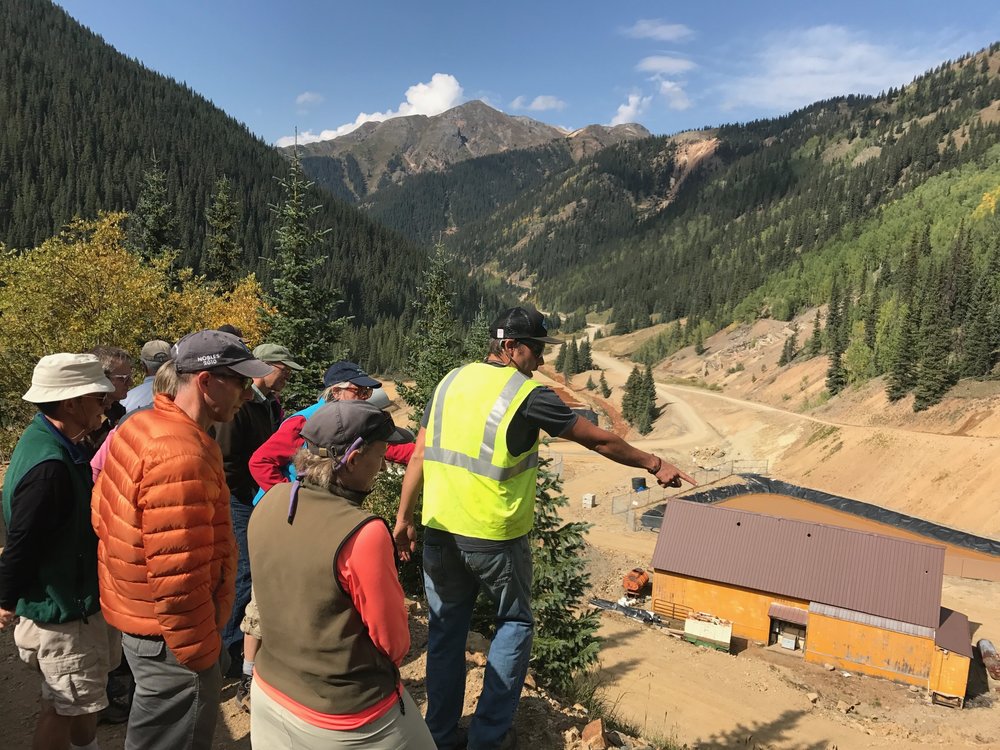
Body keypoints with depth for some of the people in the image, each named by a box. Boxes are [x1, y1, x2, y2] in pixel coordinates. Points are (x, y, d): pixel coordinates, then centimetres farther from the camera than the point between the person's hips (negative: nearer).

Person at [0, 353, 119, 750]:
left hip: (74, 599, 9)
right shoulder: (50, 465, -32)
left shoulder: (47, 440, 1)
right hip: (61, 611, -9)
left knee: (81, 696, 25)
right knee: (63, 706, 9)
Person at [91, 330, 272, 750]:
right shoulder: (182, 456, -30)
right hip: (172, 635, -9)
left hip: (136, 616, 9)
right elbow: (177, 577, -29)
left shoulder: (139, 426, 2)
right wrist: (201, 655, -17)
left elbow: (101, 514, 12)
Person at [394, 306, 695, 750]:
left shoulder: (452, 381, 5)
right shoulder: (528, 396, -11)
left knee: (445, 630, 17)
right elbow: (600, 441, -5)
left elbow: (420, 455, 5)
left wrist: (404, 518, 12)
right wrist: (654, 465, 8)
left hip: (440, 530, 5)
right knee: (514, 624, 17)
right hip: (495, 536, -5)